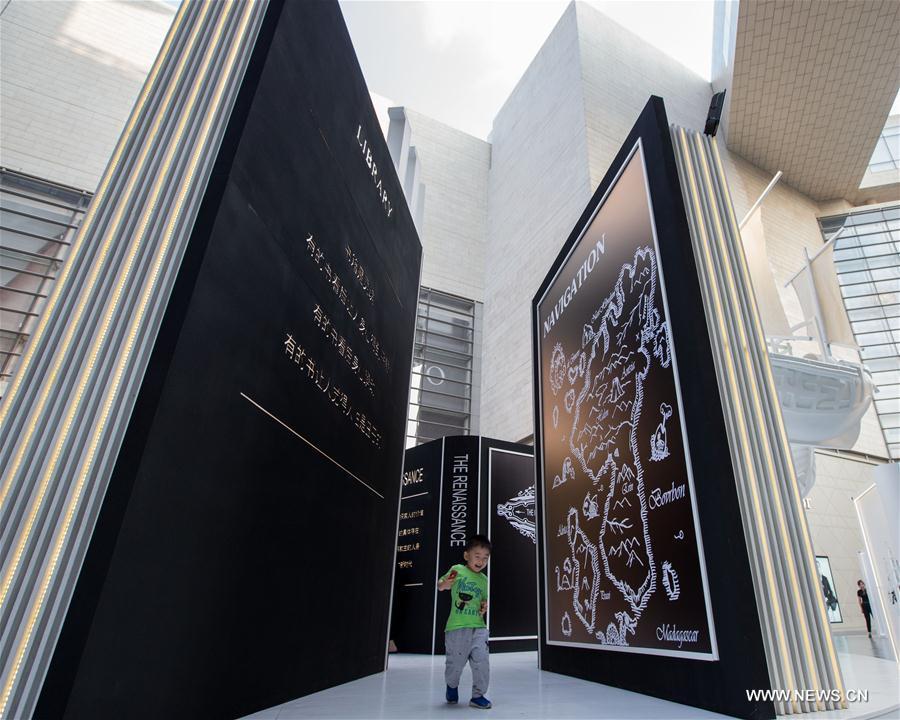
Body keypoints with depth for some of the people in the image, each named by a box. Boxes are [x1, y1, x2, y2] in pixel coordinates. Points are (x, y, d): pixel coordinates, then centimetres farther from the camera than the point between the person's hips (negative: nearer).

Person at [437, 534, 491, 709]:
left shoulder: (483, 579, 9)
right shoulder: (457, 570, -4)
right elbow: (440, 585, 5)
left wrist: (485, 605, 0)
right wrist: (445, 584, -17)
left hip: (478, 627, 3)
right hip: (457, 627, -3)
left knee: (481, 660, -8)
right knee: (455, 663, 8)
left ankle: (478, 695, 13)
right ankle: (452, 686, 40)